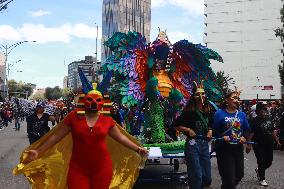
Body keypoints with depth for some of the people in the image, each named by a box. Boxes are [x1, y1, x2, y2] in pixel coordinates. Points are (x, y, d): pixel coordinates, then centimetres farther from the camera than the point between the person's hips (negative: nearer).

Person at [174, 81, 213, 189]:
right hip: (192, 144, -6)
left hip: (205, 144, 6)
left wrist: (210, 131, 4)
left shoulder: (208, 111, 7)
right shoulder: (189, 111, -9)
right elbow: (176, 125, -2)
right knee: (196, 177, -4)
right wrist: (188, 130, -13)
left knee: (207, 178, 10)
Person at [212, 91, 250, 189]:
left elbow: (247, 129, 12)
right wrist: (222, 137, -23)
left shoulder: (242, 114, 7)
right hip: (224, 149, -5)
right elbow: (214, 131, -6)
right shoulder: (219, 113, -5)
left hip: (238, 148, 5)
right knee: (229, 178, -6)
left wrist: (244, 137, -8)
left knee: (239, 175, 16)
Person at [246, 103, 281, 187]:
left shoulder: (268, 119, 7)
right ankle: (262, 179, 17)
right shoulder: (255, 121, -14)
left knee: (269, 161, 12)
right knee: (262, 162, 0)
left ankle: (258, 170, 39)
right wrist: (249, 144, -27)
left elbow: (273, 131, 16)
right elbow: (251, 133, -20)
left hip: (269, 144, 7)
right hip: (259, 145, -6)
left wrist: (277, 140, 17)